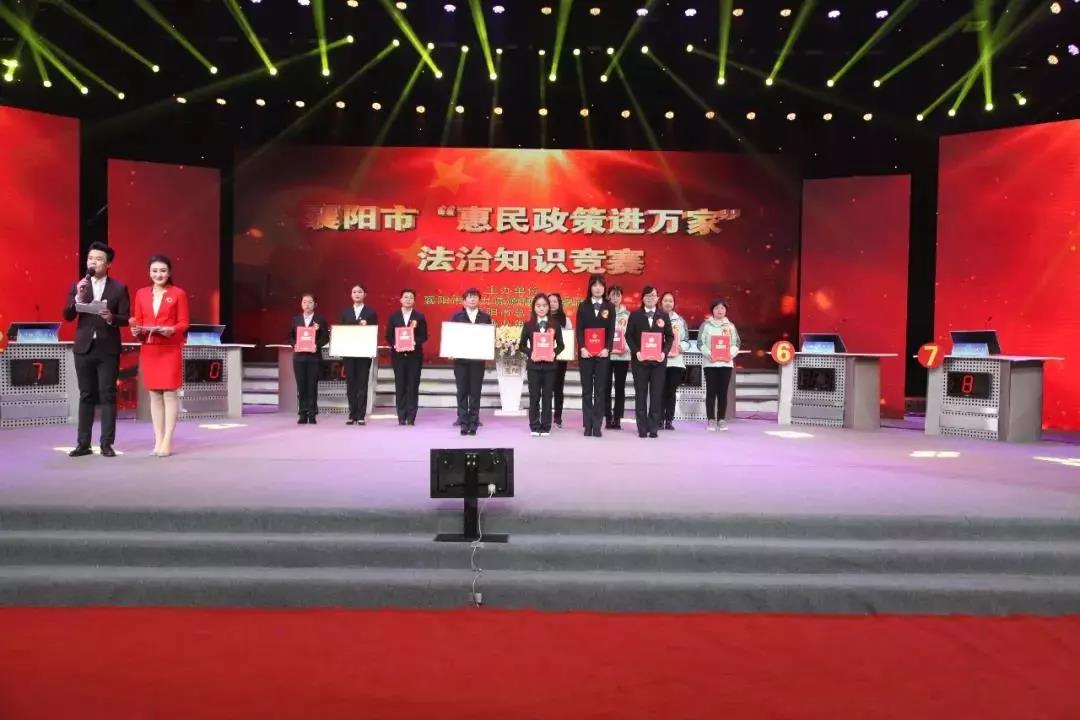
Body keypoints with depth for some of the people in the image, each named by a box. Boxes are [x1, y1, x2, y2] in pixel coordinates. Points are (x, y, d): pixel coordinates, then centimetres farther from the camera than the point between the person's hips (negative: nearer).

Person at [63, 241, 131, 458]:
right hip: (84, 348, 2)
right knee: (86, 396, 7)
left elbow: (125, 318, -1)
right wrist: (78, 297, -15)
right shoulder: (77, 286, 7)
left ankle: (107, 444, 4)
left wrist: (111, 317, -22)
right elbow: (68, 316, 0)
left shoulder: (119, 288, 1)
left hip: (108, 349, -2)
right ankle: (83, 443, 12)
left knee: (107, 396, -1)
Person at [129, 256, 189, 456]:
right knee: (154, 394, 6)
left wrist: (171, 330, -21)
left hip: (171, 349, -4)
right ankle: (158, 440, 11)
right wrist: (136, 330, -10)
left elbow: (184, 323, -2)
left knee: (170, 393, -4)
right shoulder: (141, 294, 11)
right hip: (149, 350, 4)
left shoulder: (178, 294, 1)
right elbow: (137, 321, 12)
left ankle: (168, 441, -1)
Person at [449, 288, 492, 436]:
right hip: (460, 359, 0)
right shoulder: (456, 316, 5)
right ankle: (463, 422, 7)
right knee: (462, 392, 2)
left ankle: (473, 422, 8)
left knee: (475, 392, 2)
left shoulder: (485, 317, 7)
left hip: (478, 359, 0)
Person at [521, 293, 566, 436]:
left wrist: (554, 353, -11)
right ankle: (534, 427, 11)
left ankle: (546, 427, 11)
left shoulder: (555, 324, 4)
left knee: (547, 396, 4)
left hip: (550, 364, 0)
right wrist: (530, 353, -11)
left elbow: (560, 344, 7)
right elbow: (522, 345, 5)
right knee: (534, 396, 3)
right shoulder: (528, 325, 3)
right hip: (533, 364, 0)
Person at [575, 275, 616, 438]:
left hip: (603, 353, 0)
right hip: (586, 352, 0)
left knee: (600, 390, 0)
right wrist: (582, 348, -13)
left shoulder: (610, 307, 6)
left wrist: (607, 348, -12)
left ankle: (597, 425, 3)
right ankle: (588, 425, 6)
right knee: (587, 389, 2)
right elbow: (579, 329, 0)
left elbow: (611, 331, 1)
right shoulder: (583, 306, 6)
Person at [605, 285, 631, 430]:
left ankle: (617, 419, 5)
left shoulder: (627, 315, 7)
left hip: (623, 356, 1)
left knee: (620, 387, 2)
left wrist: (627, 348, -10)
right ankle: (608, 418, 5)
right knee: (607, 387, 1)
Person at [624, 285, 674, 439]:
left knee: (656, 394, 0)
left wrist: (664, 352, -9)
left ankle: (653, 428, 5)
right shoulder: (635, 315, 4)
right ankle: (642, 428, 5)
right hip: (640, 360, -1)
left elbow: (670, 336, 7)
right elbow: (629, 335, 1)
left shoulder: (664, 316, 8)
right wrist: (636, 352, -13)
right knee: (640, 394, 1)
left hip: (658, 360, 1)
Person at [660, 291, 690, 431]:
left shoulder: (680, 320, 11)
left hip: (676, 360, 2)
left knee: (671, 392, 4)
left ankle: (669, 420, 8)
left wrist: (680, 347, -8)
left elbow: (686, 341, 11)